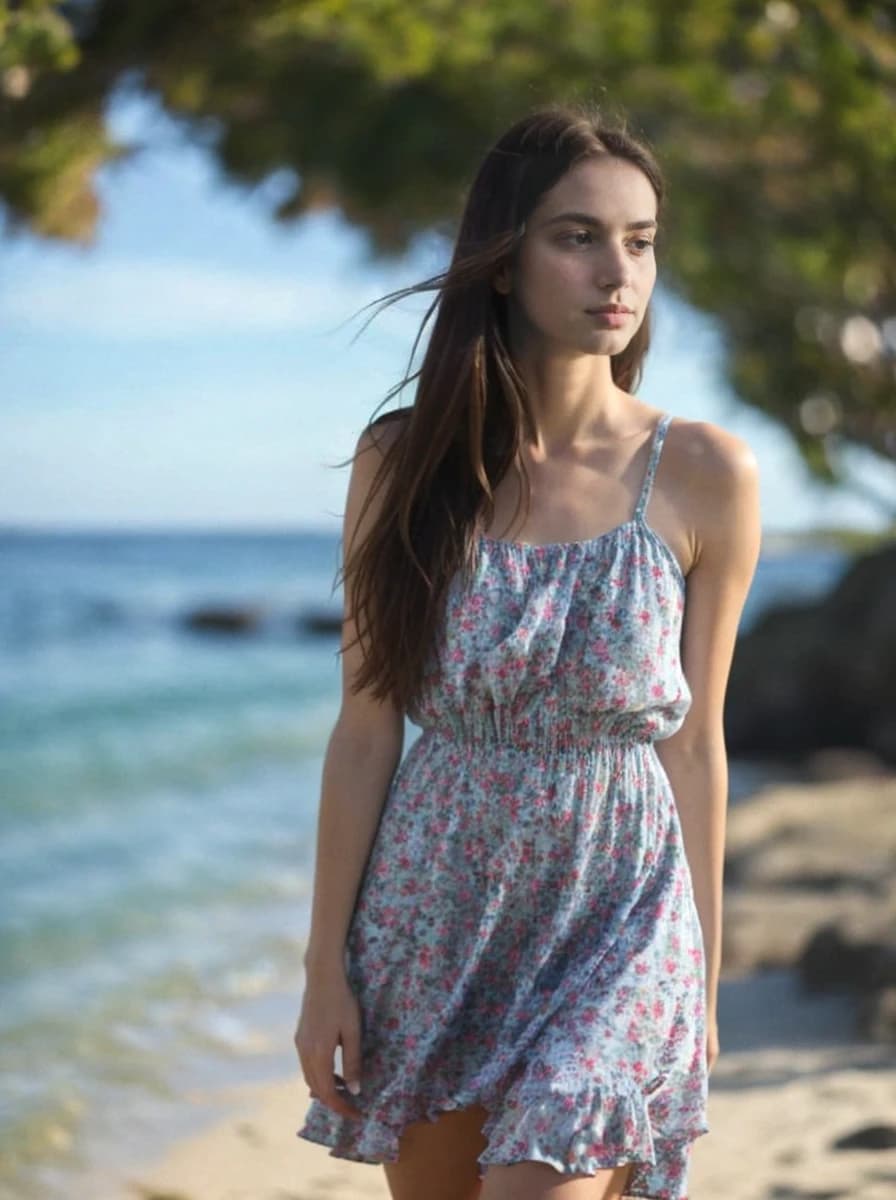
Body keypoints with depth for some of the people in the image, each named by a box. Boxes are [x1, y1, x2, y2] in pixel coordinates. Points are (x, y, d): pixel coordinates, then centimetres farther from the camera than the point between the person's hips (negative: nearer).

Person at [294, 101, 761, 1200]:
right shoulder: (406, 461, -4)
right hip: (436, 906, 2)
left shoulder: (704, 478, -6)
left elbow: (693, 744, 1)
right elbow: (365, 731, -1)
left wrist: (703, 975, 5)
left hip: (616, 913, -2)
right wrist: (326, 964, -1)